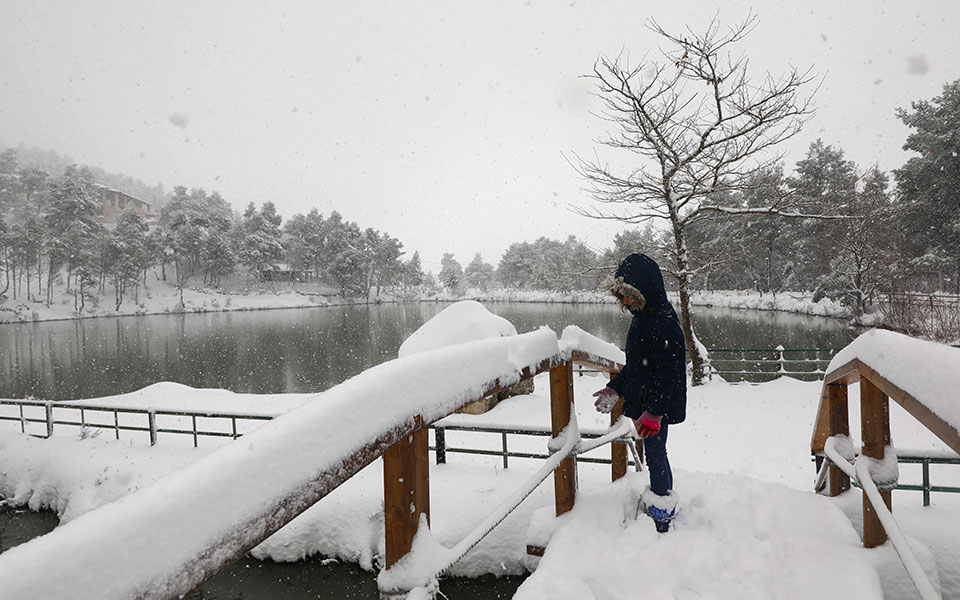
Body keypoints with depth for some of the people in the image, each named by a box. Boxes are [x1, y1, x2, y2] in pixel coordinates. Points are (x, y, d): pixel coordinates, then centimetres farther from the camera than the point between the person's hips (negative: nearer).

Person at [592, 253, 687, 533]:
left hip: (659, 406, -9)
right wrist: (614, 389, 16)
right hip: (643, 404, 9)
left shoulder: (663, 322, -21)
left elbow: (667, 373, -24)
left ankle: (662, 517, 15)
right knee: (654, 454, 19)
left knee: (655, 455, 1)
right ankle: (656, 500, 34)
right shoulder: (641, 319, 11)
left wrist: (653, 411, -25)